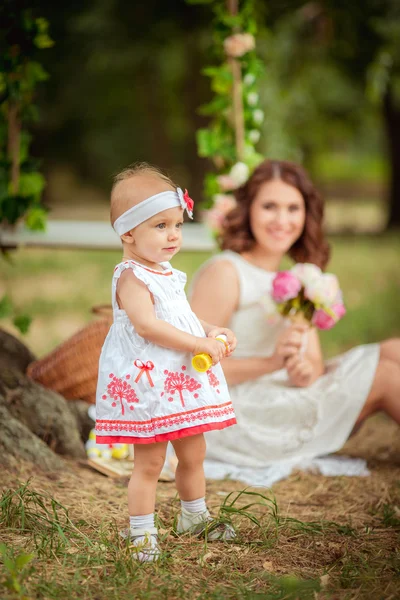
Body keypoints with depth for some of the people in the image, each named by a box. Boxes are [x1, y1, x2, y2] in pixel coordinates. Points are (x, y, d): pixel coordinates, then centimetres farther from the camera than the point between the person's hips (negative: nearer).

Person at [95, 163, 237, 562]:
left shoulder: (167, 274, 13)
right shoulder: (131, 278, -17)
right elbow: (147, 325, -28)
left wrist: (213, 332, 8)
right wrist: (199, 344, -26)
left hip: (182, 380, 9)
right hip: (146, 382, -9)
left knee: (193, 454, 19)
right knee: (149, 462, -2)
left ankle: (194, 517, 36)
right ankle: (141, 534, 8)